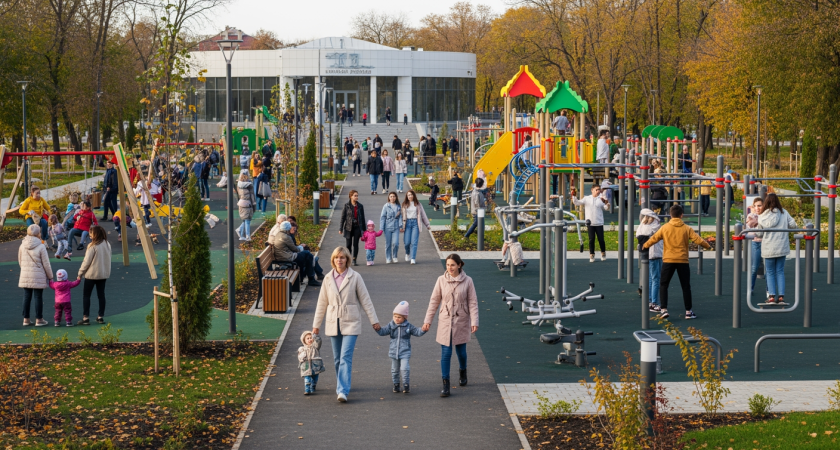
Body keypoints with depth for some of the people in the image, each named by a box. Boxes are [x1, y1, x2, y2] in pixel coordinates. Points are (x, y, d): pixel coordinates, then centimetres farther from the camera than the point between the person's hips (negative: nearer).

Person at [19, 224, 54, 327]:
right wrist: (50, 276, 3)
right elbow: (46, 264, -9)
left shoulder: (22, 246, 0)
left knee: (27, 297, 10)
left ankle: (26, 319, 15)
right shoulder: (41, 246, -14)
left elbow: (20, 261, 10)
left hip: (25, 276, 4)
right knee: (38, 297, 4)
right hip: (38, 276, -4)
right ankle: (39, 319, 9)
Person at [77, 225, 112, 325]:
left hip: (92, 274, -6)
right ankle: (101, 317, 13)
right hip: (104, 274, 6)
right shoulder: (107, 245, 3)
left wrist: (80, 274, -5)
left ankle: (85, 318, 0)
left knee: (86, 295, 3)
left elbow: (86, 261, -14)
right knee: (101, 294, 12)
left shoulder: (93, 246, -17)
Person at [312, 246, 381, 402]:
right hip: (333, 323, 4)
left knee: (346, 357, -13)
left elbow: (365, 300, 0)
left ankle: (343, 391, -18)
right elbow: (322, 302, 11)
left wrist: (374, 320, -2)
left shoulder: (355, 277, -3)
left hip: (350, 323, -4)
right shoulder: (328, 278, 5)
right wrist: (316, 324, 12)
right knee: (337, 359, 10)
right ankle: (342, 385, 26)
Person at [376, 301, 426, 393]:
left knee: (404, 368, -14)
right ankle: (396, 385, 24)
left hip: (404, 352, -3)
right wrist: (378, 328, -25)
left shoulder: (408, 326, -2)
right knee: (395, 370, 10)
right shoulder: (391, 326, 1)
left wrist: (423, 330, -19)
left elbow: (417, 332, -1)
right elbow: (383, 332, -6)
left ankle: (406, 385, -2)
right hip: (393, 352, 3)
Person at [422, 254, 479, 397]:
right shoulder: (441, 280, -4)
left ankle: (462, 372, 43)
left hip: (461, 322, 0)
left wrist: (474, 322, -11)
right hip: (445, 322, 0)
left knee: (461, 351, 13)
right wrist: (428, 320, 1)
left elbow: (473, 302, -4)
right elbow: (434, 301, 2)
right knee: (445, 353, -3)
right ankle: (445, 385, 1)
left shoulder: (467, 281, -6)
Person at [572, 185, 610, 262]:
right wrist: (573, 196, -11)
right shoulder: (586, 198, 6)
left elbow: (606, 208, -4)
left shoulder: (601, 199, 4)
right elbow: (577, 202, 3)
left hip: (599, 223, 0)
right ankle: (591, 255, 12)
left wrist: (607, 203, -24)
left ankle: (603, 254, 22)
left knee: (601, 239, 2)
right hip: (590, 223, 0)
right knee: (591, 239, 1)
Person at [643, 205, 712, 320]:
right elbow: (698, 240, -5)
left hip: (668, 260, 0)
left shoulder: (665, 228, -2)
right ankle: (688, 312, 12)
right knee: (686, 286, 10)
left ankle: (664, 310, -1)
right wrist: (708, 246, 14)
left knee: (663, 285, 10)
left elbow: (653, 239, 2)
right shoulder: (686, 229, -2)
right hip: (683, 261, 0)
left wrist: (645, 246, 20)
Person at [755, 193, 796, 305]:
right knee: (780, 272, 8)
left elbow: (759, 233, -2)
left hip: (768, 248, -1)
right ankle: (781, 296, 2)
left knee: (770, 272, 8)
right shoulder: (784, 213, -1)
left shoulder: (762, 216, -4)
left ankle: (772, 296, 1)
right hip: (782, 247, 1)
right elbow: (793, 225, -2)